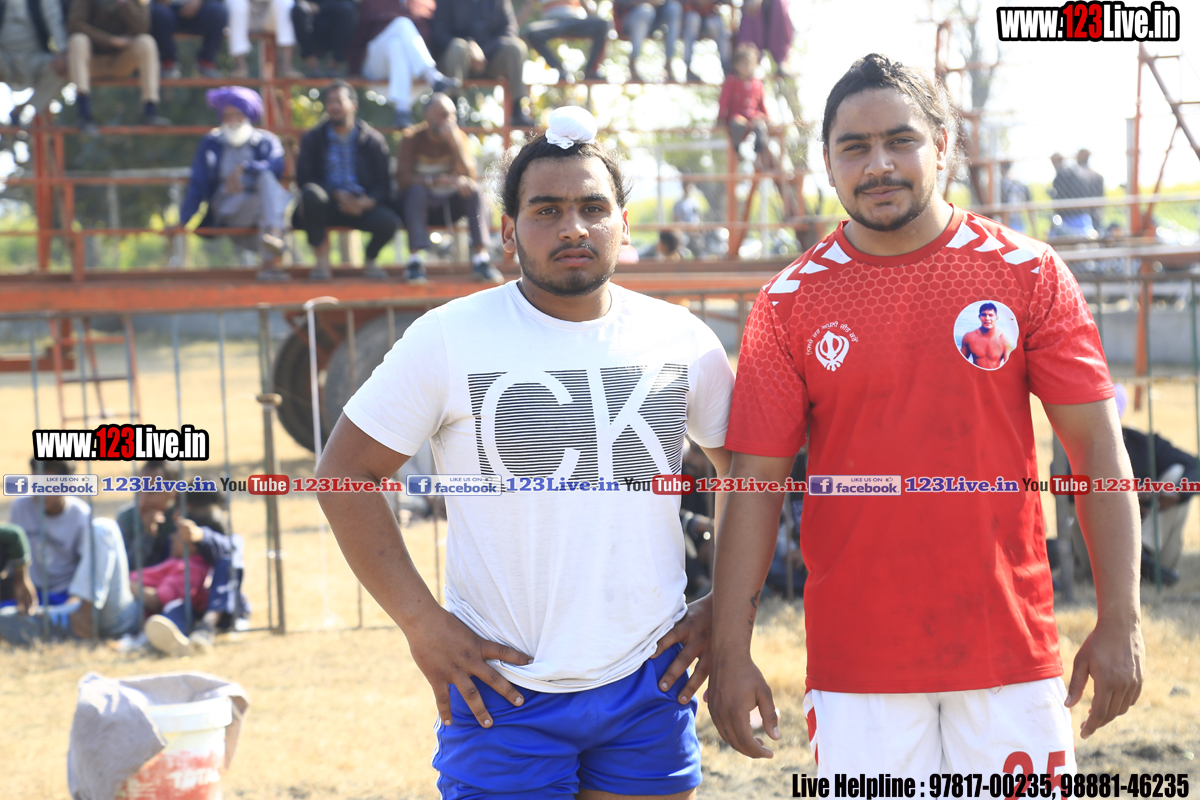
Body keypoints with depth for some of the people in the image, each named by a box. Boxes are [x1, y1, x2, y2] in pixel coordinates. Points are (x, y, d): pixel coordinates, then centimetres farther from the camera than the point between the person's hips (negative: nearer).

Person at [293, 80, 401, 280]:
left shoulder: (373, 140, 6)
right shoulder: (312, 139, 7)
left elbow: (383, 183, 2)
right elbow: (304, 179, -2)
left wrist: (365, 202, -20)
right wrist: (338, 195, -17)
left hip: (362, 205, 1)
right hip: (327, 203, -1)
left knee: (388, 221, -31)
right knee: (310, 193, -36)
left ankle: (369, 261, 6)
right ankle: (322, 261, -19)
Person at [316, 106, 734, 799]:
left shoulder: (682, 341, 4)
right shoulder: (450, 339, -5)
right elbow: (345, 471, -2)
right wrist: (422, 623, -8)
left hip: (650, 685, 3)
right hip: (502, 691, -3)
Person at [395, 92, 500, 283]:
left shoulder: (459, 137, -1)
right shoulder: (411, 138, -7)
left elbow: (471, 177, -15)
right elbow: (403, 180, -21)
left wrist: (455, 142, -26)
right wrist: (439, 181, -34)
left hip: (450, 206, 2)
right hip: (419, 204, -2)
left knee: (474, 190, -25)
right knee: (417, 188, -34)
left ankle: (481, 257, -32)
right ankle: (415, 261, -39)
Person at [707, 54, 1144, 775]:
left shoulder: (1029, 274, 1)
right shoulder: (792, 303, 2)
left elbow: (1099, 451, 1)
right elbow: (757, 485, 1)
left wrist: (1120, 621, -6)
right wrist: (731, 653, -5)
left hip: (1013, 654, 0)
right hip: (856, 671, 0)